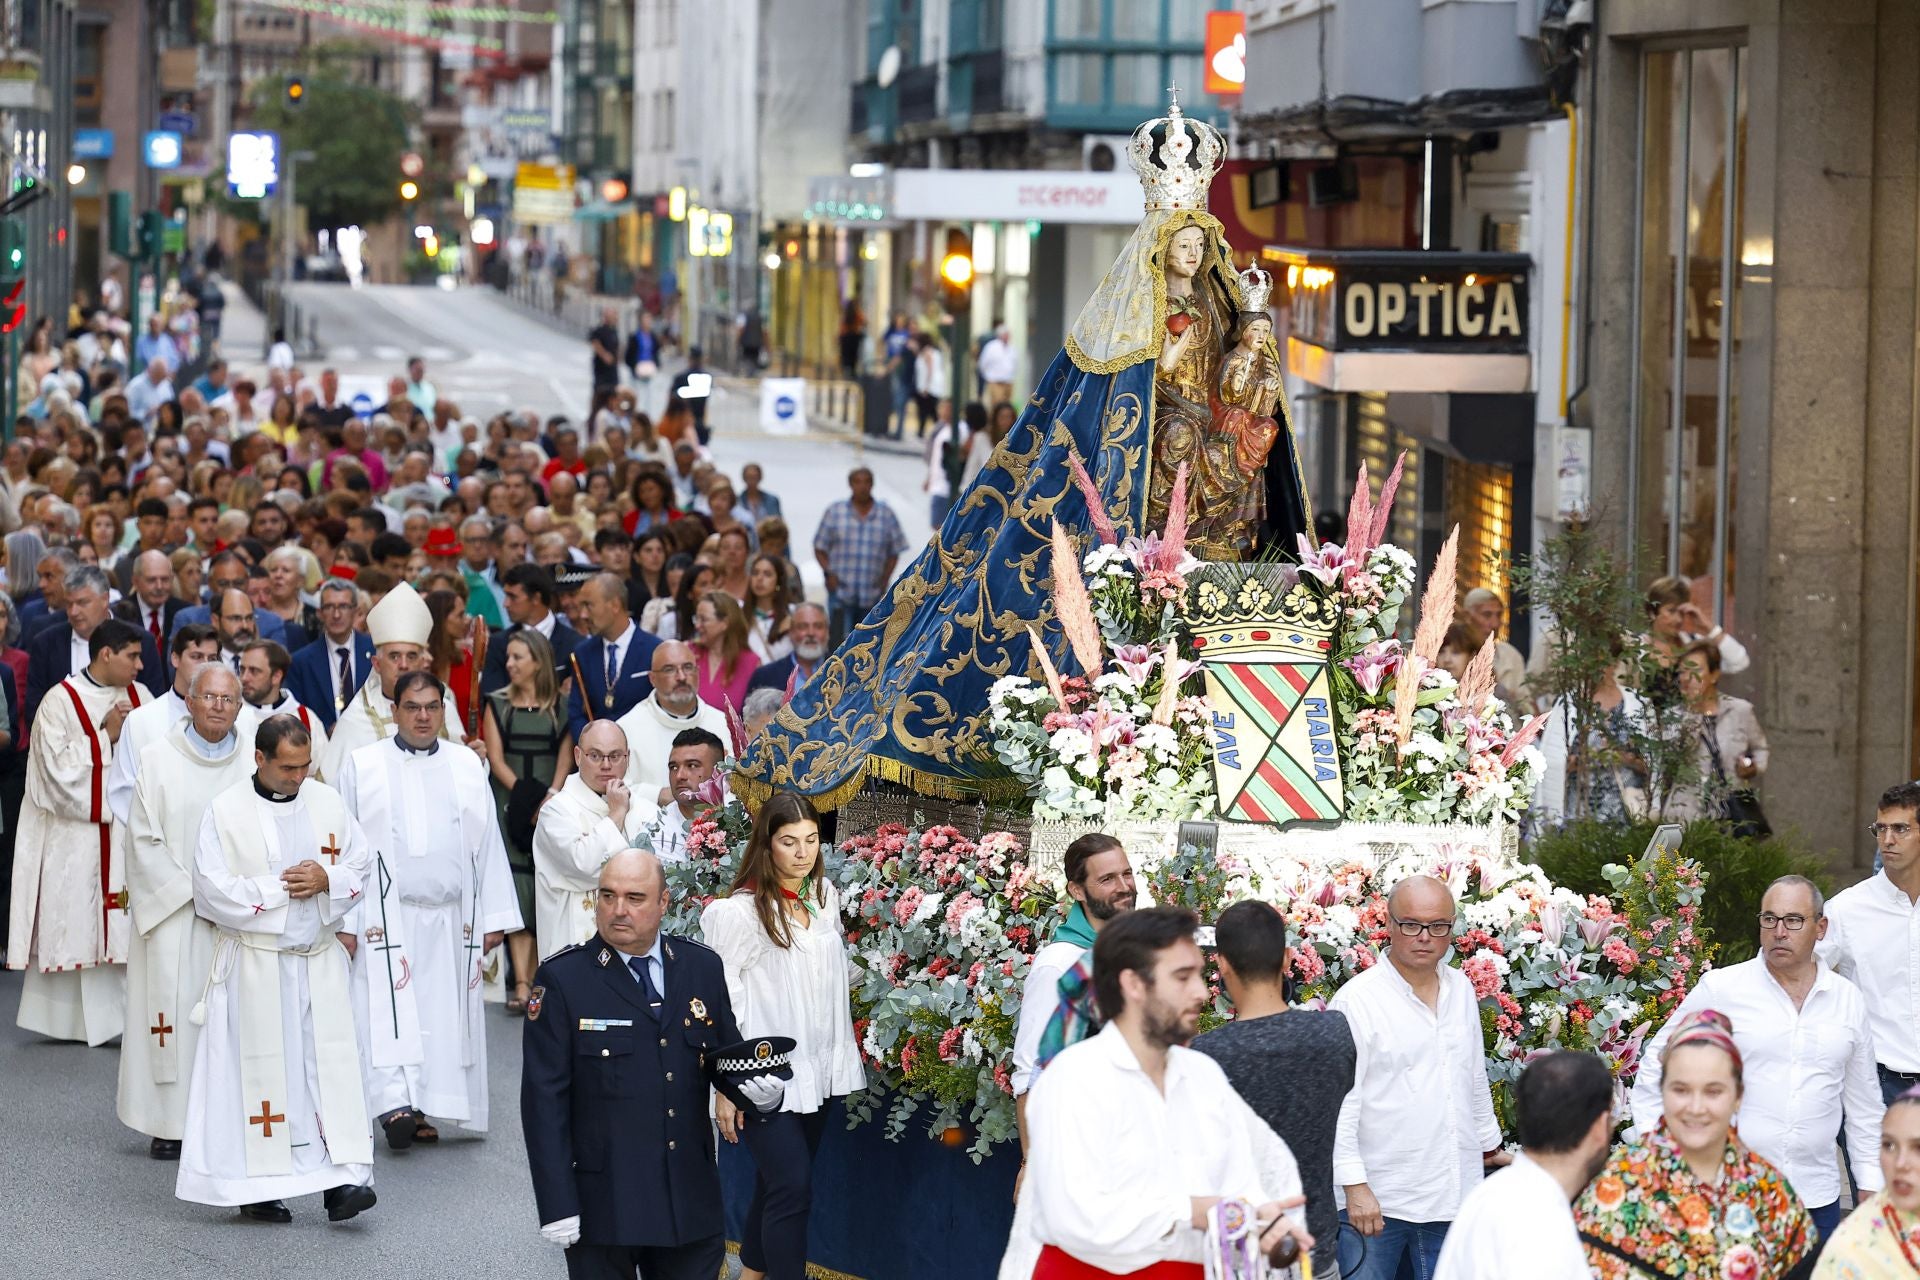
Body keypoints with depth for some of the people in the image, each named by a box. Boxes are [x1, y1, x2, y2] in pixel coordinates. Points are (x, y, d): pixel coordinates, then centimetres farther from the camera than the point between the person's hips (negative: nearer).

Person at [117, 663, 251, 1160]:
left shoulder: (256, 760, 4)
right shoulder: (158, 760, -1)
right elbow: (145, 843, -3)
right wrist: (196, 895, -10)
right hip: (172, 910, -2)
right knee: (175, 1005, -4)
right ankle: (169, 1123, 3)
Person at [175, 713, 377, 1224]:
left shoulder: (327, 803, 7)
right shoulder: (226, 811, -4)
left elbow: (361, 866, 11)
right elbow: (212, 889, -10)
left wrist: (327, 880, -10)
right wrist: (282, 888, -12)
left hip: (319, 960, 3)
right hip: (254, 964, -3)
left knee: (331, 1064, -5)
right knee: (260, 1069, 0)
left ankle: (341, 1180, -10)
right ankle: (259, 1187, 7)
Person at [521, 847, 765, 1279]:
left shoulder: (702, 967, 6)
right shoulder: (561, 979, -6)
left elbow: (725, 1059, 15)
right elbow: (544, 1099, -8)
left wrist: (756, 1087, -9)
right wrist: (556, 1205, -12)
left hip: (689, 1199, 3)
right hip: (601, 1204, -3)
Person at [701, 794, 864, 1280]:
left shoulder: (825, 896, 6)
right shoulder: (739, 911, -14)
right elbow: (719, 1003, -11)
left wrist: (844, 1058, 17)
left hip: (817, 1071, 6)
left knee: (777, 1182, 15)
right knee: (792, 1188, -12)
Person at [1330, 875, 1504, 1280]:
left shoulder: (1461, 990, 10)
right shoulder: (1356, 1001, -10)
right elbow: (1339, 1104, -12)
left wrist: (1489, 1144, 29)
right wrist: (1354, 1185, -16)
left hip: (1450, 1197, 5)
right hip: (1375, 1199, -5)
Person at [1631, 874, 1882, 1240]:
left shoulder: (1848, 1000, 10)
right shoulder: (1719, 988, -1)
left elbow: (1864, 1100, 19)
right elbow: (1656, 1066, 7)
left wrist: (1871, 1186, 17)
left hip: (1817, 1199, 3)